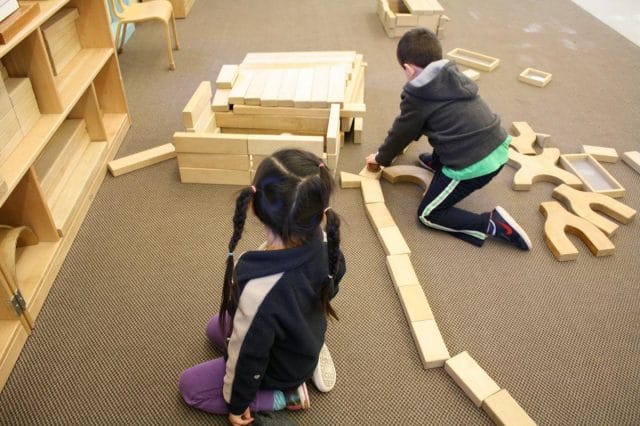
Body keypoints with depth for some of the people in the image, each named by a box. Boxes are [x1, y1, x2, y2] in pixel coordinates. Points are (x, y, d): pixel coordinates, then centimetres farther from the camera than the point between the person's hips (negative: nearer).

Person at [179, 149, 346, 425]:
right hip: (307, 339, 6)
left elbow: (248, 355, -26)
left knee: (189, 385, 12)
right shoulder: (318, 239, -28)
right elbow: (333, 281, -2)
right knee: (216, 327, 27)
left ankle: (284, 395, 5)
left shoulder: (260, 288, -46)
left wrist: (236, 403, -7)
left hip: (282, 368, -6)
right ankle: (309, 362, 16)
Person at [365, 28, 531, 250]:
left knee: (427, 214, 7)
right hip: (499, 148, 8)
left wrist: (381, 158, 25)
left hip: (473, 165, -8)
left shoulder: (416, 96, -8)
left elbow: (400, 133, 7)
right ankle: (437, 163, 42)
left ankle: (491, 224, -4)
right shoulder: (453, 75, 14)